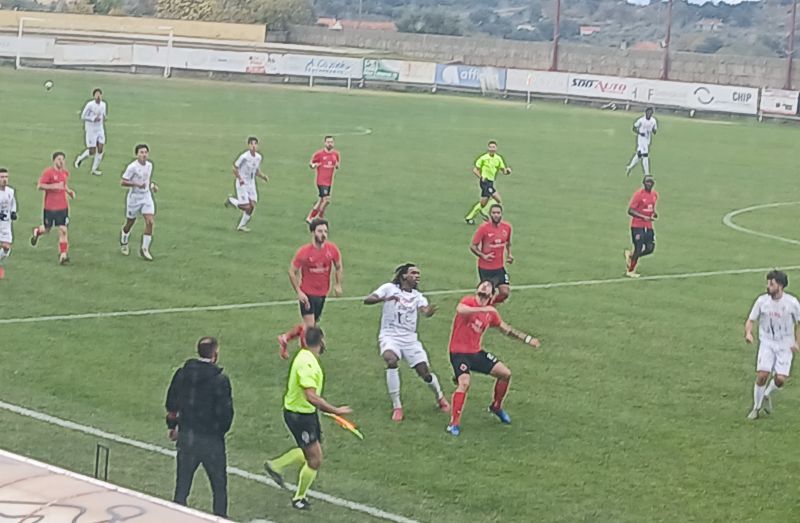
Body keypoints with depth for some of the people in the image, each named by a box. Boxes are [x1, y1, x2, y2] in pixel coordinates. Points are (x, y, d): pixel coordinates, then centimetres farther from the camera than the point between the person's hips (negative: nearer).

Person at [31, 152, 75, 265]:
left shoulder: (65, 172, 7)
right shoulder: (48, 172, -12)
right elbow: (39, 186, -17)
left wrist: (69, 191, 8)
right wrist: (54, 186, -27)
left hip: (63, 206, 4)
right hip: (50, 207, -4)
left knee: (63, 230, -6)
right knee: (47, 229, 10)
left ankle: (63, 255, -3)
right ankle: (37, 231, 46)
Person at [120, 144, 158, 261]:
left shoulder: (149, 165, 3)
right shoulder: (132, 167, -17)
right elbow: (122, 182, -17)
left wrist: (152, 185, 2)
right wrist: (137, 184, -29)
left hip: (146, 196, 4)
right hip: (134, 198, -4)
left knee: (150, 221, -11)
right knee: (130, 222, 10)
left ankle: (145, 249, -1)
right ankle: (123, 243, 39)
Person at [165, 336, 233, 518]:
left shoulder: (182, 374, -2)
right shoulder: (219, 380, -17)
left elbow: (171, 404, 7)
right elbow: (225, 412, -15)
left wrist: (172, 425, 22)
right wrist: (221, 430, 4)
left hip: (186, 436, 4)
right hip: (211, 440, -4)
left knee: (182, 485, 13)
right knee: (219, 486, 12)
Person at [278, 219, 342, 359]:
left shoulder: (332, 249, -7)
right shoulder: (304, 252, -16)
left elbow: (338, 267, 11)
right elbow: (292, 272, -7)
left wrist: (338, 285, 0)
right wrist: (298, 292, -13)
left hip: (322, 294, 5)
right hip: (307, 293, -5)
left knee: (312, 325, 16)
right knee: (309, 325, -11)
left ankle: (285, 338, 37)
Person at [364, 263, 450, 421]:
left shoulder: (417, 296, 9)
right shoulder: (389, 288, 0)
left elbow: (425, 311, -11)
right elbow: (367, 300, -11)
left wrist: (430, 312, -37)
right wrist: (384, 298, -31)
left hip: (410, 339, 3)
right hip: (390, 336, -3)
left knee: (425, 373, -2)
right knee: (391, 360, -33)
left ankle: (440, 397, 32)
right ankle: (396, 406, -21)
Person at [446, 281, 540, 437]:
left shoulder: (491, 312, 6)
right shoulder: (469, 301, -13)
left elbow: (505, 328, 21)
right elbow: (460, 309, -38)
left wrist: (526, 339, 19)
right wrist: (483, 309, -46)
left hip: (476, 352, 7)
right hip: (459, 352, -7)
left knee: (505, 374, 8)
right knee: (464, 383, -27)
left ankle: (496, 407, 31)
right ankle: (454, 423, -19)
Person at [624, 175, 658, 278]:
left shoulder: (655, 195, 8)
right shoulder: (638, 194, -15)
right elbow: (630, 211, -17)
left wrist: (654, 213, 1)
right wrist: (644, 217, -24)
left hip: (648, 226, 7)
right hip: (637, 226, -7)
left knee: (650, 249, 1)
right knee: (638, 249, -5)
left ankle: (630, 255, 26)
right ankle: (630, 271, 14)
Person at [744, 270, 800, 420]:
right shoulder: (762, 301, -5)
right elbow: (751, 320, 2)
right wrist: (748, 333, -19)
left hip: (785, 346, -1)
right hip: (767, 343, 1)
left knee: (780, 379, -11)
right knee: (762, 375, -14)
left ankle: (767, 395, 23)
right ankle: (756, 407, 7)